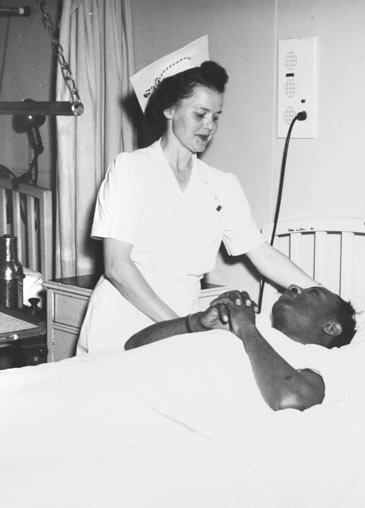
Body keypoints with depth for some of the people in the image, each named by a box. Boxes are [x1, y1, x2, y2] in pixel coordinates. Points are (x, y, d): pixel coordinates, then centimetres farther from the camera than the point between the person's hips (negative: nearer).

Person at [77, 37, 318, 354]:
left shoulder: (223, 186, 7)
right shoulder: (129, 169, -7)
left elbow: (264, 255, 6)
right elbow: (116, 267, -13)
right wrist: (178, 325, -17)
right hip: (118, 335, -4)